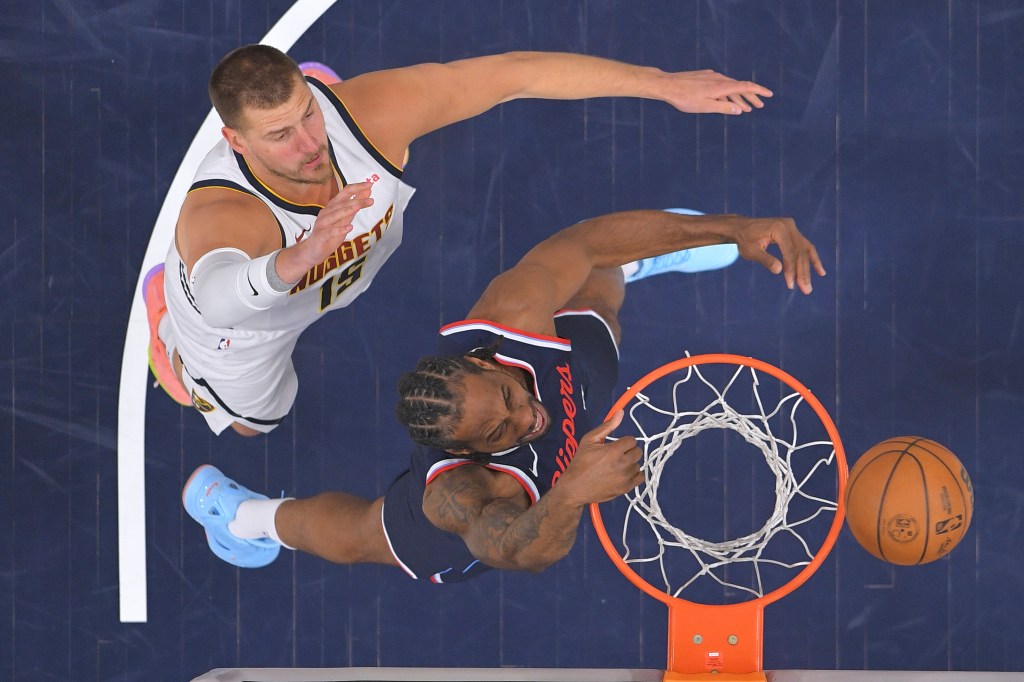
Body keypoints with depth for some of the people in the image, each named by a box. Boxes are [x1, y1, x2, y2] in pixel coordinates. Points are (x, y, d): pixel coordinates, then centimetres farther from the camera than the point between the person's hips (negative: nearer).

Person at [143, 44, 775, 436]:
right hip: (239, 336, -2)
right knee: (254, 425, 30)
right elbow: (219, 293, -74)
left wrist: (663, 84, -41)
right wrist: (292, 263, -97)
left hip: (355, 269, 3)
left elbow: (515, 74, -38)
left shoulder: (360, 110, -42)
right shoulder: (218, 213, -52)